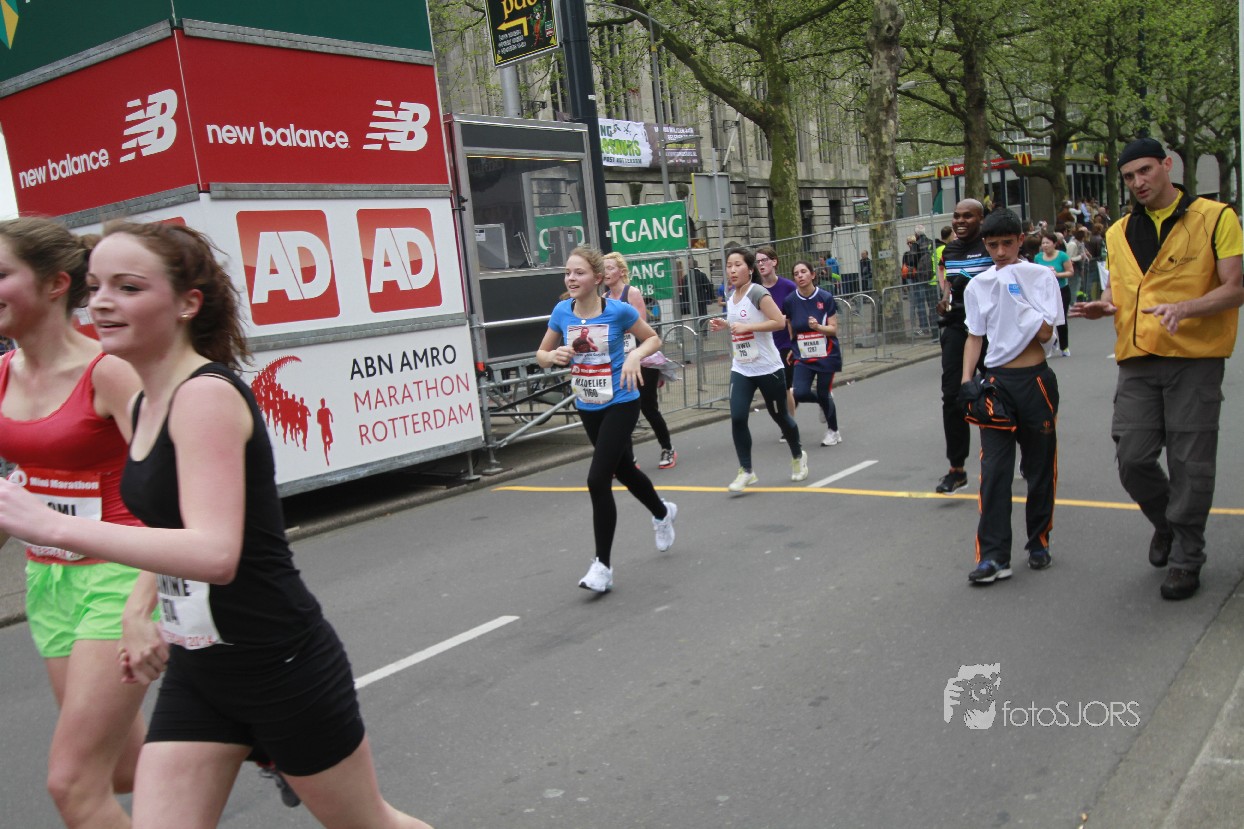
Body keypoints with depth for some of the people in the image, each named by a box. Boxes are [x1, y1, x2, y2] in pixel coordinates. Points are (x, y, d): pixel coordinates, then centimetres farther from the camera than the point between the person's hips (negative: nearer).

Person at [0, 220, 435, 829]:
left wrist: (52, 525, -36)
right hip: (196, 670, 8)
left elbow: (215, 554, -33)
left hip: (281, 665, -7)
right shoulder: (147, 403, 6)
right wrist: (141, 609, 10)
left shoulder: (208, 396, -21)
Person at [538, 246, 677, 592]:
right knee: (624, 470, 22)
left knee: (598, 479, -14)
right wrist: (554, 356, -17)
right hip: (587, 407, 5)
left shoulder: (618, 310, -14)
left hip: (620, 404, -5)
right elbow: (541, 354, 6)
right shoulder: (562, 312, -4)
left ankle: (603, 564, -1)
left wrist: (635, 356, -20)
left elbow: (653, 339, 0)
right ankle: (662, 513, 53)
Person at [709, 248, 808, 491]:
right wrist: (725, 324, 6)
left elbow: (780, 322, -22)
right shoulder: (731, 296, 8)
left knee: (780, 416, 10)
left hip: (767, 368, -5)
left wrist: (746, 326, -25)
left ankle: (798, 457, 36)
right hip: (741, 370, 6)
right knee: (737, 418, -9)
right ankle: (746, 471, 0)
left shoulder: (757, 293, -14)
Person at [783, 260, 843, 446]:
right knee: (800, 393, -13)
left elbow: (834, 329, -8)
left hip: (826, 355, -2)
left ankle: (833, 431, 26)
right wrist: (791, 349, 9)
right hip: (803, 356, 2)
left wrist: (817, 326, -26)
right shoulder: (790, 301, -3)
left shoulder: (826, 298, -9)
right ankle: (825, 402, 22)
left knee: (823, 394, 1)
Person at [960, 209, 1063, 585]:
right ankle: (994, 556, -7)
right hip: (996, 382, 1)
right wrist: (967, 379, 0)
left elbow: (1045, 332, -11)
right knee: (994, 470, -7)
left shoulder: (1040, 277, -2)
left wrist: (1016, 294, -14)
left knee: (1040, 467, 9)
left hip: (1036, 381, -1)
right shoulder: (978, 286, 6)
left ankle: (1038, 543, 25)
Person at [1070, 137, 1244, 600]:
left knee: (1190, 465, 1)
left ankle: (1186, 559, 16)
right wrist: (1104, 305, -2)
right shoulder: (1119, 233, 13)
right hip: (1137, 360, 4)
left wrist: (1183, 309, -24)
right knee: (1132, 458, -1)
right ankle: (1167, 522, 29)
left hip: (1194, 358, -4)